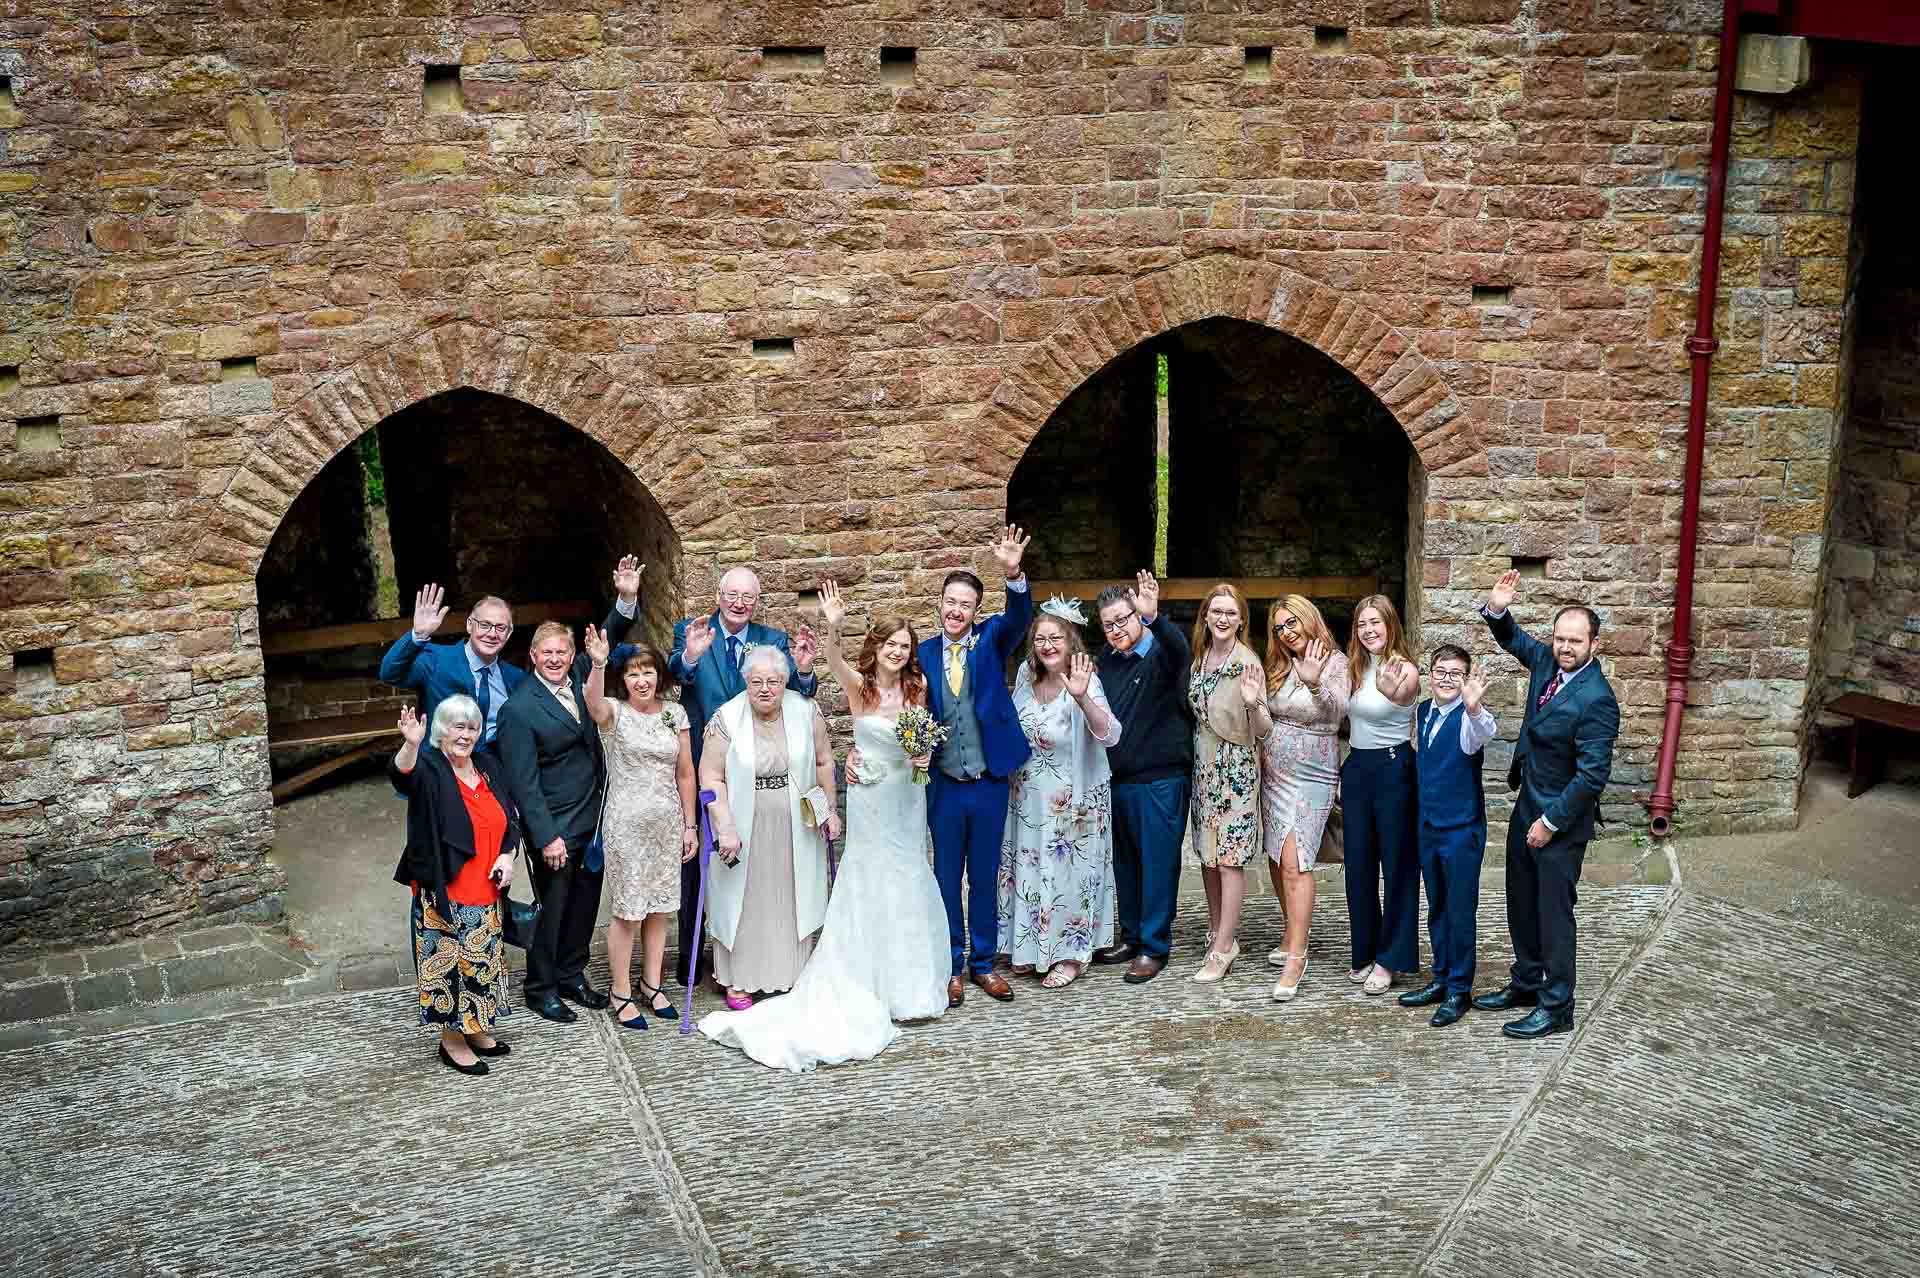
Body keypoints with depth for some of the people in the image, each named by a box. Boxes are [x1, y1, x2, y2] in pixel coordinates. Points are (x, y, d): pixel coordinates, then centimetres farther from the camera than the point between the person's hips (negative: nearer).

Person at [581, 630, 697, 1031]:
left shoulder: (674, 714, 4)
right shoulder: (614, 712, -8)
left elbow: (685, 774, 8)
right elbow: (593, 702, -34)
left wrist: (690, 825, 6)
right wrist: (597, 665, -52)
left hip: (668, 823, 4)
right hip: (626, 824, -4)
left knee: (660, 907, 12)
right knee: (627, 910, 2)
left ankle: (652, 984, 27)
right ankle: (621, 993, 15)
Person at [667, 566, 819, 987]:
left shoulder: (774, 641, 0)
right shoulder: (690, 632, -6)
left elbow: (799, 693, -11)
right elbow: (675, 673, -25)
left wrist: (803, 669, -33)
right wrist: (689, 656, -48)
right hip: (699, 766, -1)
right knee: (694, 859, 11)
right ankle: (688, 954, 24)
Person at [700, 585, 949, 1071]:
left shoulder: (917, 687, -1)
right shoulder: (858, 685, -12)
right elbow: (834, 661, -32)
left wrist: (923, 754, -9)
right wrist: (832, 627, -51)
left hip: (908, 794, 4)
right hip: (870, 793, -4)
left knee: (909, 881, 12)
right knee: (871, 882, 6)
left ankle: (909, 982, 28)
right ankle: (874, 985, 19)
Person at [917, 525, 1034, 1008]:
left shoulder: (992, 640, -1)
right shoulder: (923, 653, 0)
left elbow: (1019, 618, -21)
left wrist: (1013, 574, -39)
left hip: (990, 782, 0)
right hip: (943, 785, 0)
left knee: (986, 877, 11)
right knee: (947, 878, 9)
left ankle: (983, 962, 23)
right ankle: (952, 965, 21)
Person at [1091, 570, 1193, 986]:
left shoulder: (1162, 653, -9)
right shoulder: (1106, 661, 9)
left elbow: (1179, 650, -35)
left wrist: (1154, 617, -52)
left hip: (1160, 780, -6)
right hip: (1116, 780, 6)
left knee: (1158, 862, 1)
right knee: (1124, 862, 15)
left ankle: (1155, 947, 11)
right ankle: (1131, 937, 28)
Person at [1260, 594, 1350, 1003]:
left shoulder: (1335, 665, -9)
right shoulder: (1279, 667, 8)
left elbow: (1336, 709, -28)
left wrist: (1315, 682, -47)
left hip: (1310, 778, -6)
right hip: (1273, 774, 6)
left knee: (1294, 864, -14)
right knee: (1277, 859, 11)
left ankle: (1296, 958, -13)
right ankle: (1292, 933, 28)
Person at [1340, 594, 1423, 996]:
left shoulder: (1405, 670, -12)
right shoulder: (1354, 668, 8)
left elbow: (1398, 695, -31)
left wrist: (1391, 690, -52)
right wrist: (1343, 770, 9)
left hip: (1393, 769, -7)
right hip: (1356, 767, 7)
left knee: (1396, 864, 1)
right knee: (1358, 864, 11)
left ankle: (1389, 959, 9)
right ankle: (1365, 951, 23)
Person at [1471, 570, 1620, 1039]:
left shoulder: (1597, 699, -24)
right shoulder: (1547, 662, -1)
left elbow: (1593, 774, -23)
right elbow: (1511, 637, 17)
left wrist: (1551, 821, -18)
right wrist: (1497, 609, -5)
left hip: (1561, 817, -8)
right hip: (1527, 806, 8)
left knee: (1553, 911, 0)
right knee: (1521, 903, 19)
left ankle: (1556, 1008, 11)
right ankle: (1526, 983, 34)